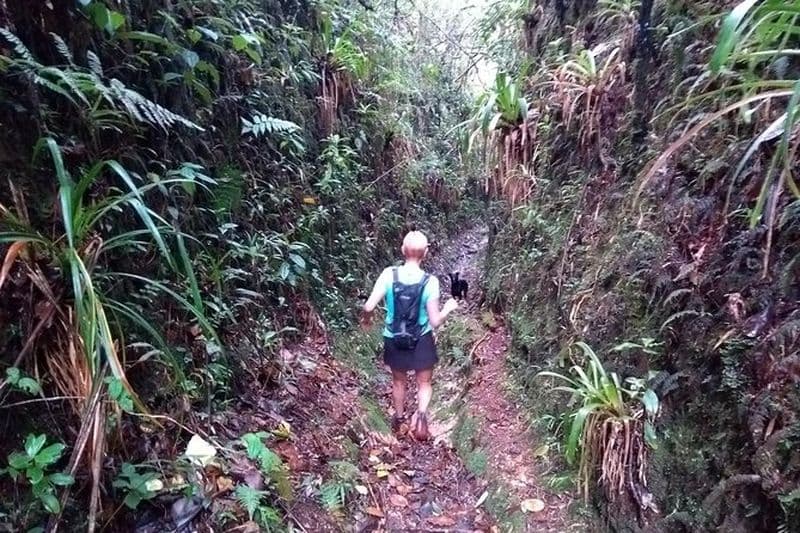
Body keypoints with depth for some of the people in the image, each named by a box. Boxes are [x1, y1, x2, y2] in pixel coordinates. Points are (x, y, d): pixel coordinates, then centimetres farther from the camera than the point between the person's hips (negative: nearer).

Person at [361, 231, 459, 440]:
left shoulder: (389, 274, -17)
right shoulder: (429, 282, -20)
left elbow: (369, 306, -19)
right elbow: (435, 321, -17)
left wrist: (366, 318, 4)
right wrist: (448, 308, 3)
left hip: (394, 340, 2)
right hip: (421, 341, -2)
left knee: (398, 381, 25)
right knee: (424, 383, 19)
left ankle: (399, 419, 45)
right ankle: (421, 413, -8)